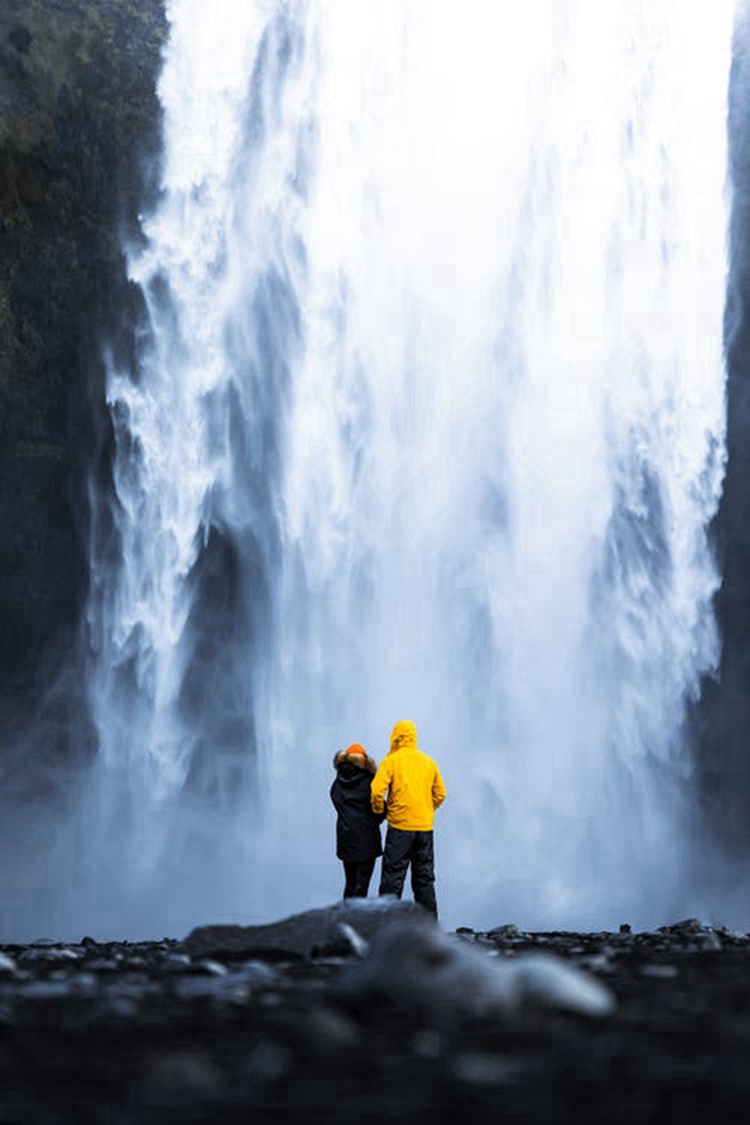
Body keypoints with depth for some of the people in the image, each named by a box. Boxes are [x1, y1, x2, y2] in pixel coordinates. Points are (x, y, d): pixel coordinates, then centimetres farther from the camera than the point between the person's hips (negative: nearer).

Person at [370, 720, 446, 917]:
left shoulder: (391, 761, -4)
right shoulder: (428, 762, 10)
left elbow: (377, 791, -13)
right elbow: (440, 794, 13)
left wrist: (379, 812, 3)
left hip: (400, 826, -4)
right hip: (425, 827, 4)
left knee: (392, 877, -1)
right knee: (424, 877, 12)